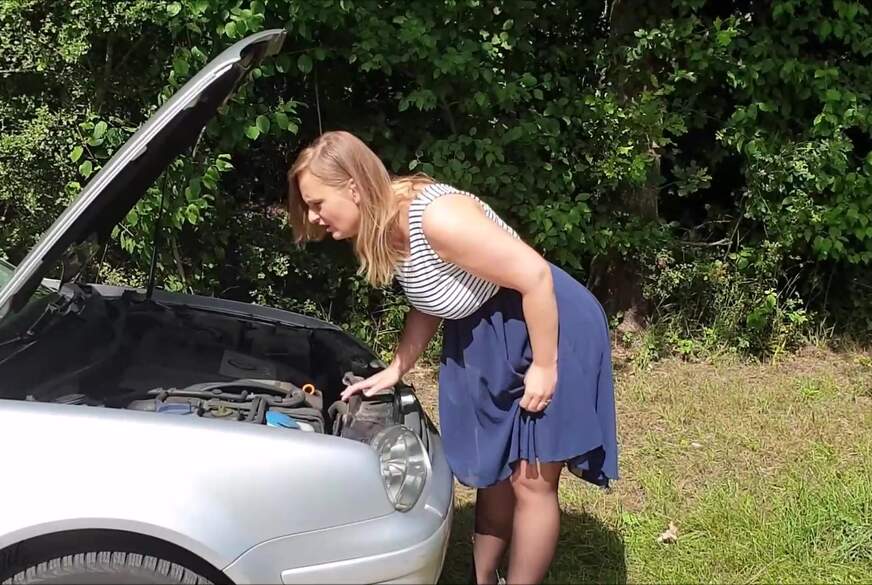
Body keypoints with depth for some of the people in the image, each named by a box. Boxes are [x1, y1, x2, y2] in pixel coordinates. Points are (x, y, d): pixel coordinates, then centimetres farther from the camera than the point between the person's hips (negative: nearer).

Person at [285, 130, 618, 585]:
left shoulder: (437, 219, -33)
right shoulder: (388, 228, -4)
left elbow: (535, 277, -28)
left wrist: (544, 366, -22)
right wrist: (395, 370, 7)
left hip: (551, 329, -9)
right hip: (484, 341, 9)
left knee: (531, 479, 1)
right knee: (493, 472, 19)